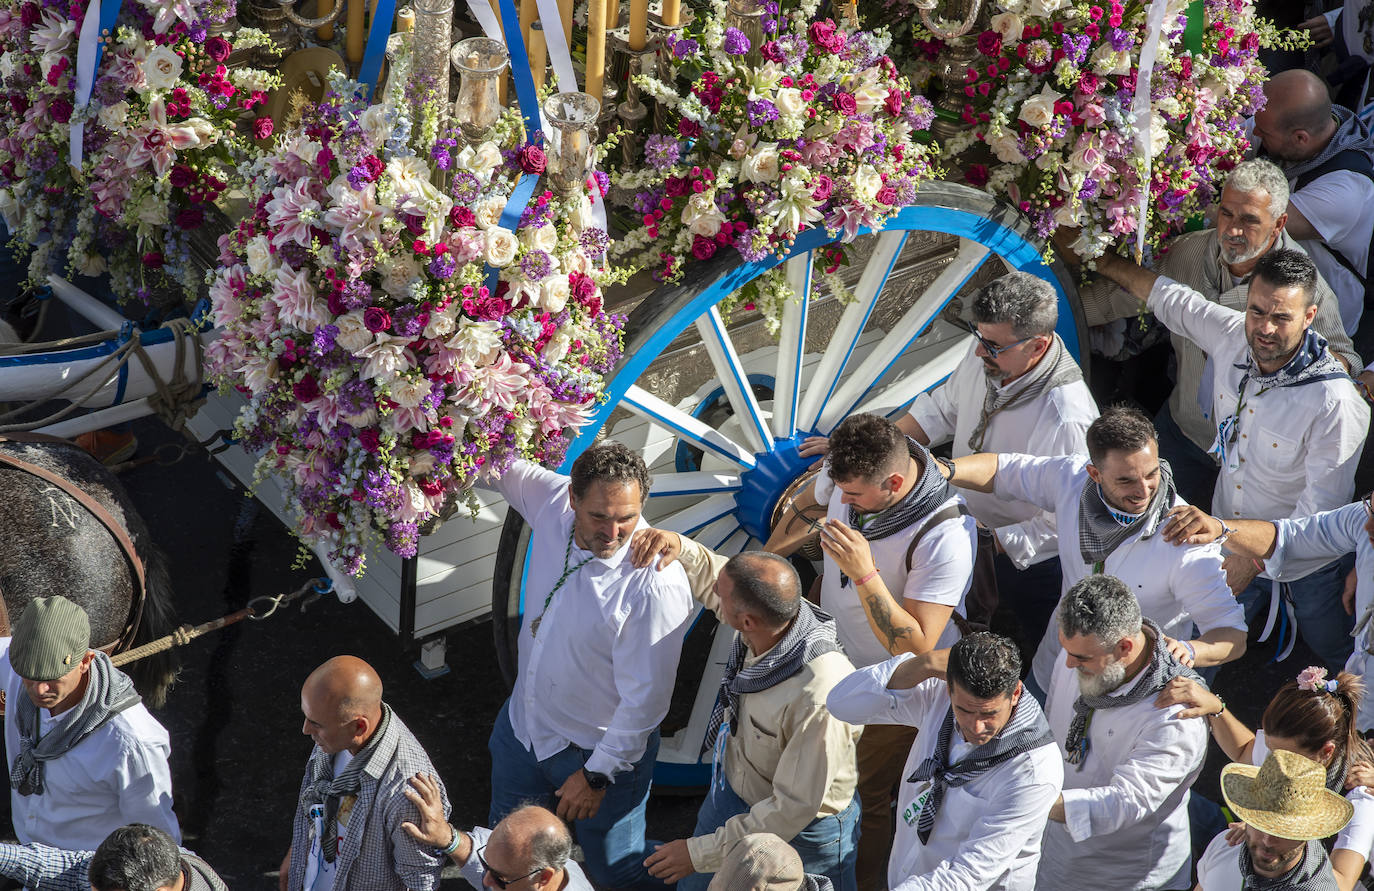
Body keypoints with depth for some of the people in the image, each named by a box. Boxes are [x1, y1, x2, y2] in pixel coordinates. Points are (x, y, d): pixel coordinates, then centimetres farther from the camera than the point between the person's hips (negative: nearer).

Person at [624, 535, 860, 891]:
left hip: (804, 832, -7)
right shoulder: (768, 612, -21)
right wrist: (680, 547, -18)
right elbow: (708, 572, 4)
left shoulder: (820, 697, -42)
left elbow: (793, 809, -31)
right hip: (731, 791, 7)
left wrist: (701, 852, -23)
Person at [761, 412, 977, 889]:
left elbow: (915, 647, -37)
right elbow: (807, 506, 7)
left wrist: (865, 574, -47)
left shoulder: (946, 536, -39)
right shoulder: (847, 469, -20)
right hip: (831, 653, 6)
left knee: (866, 799, 14)